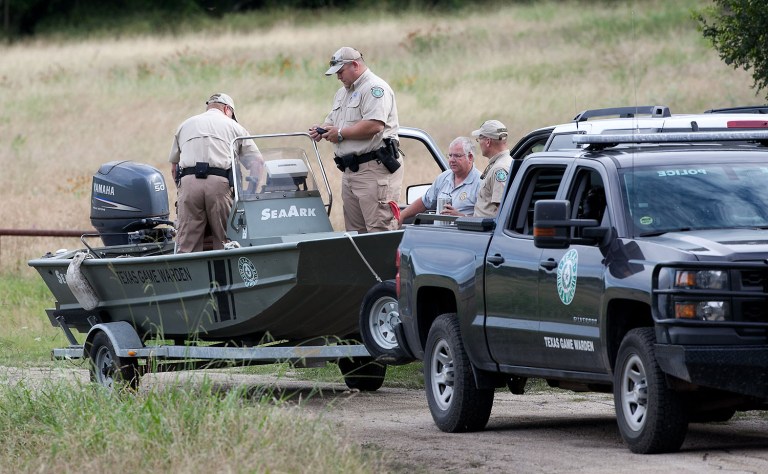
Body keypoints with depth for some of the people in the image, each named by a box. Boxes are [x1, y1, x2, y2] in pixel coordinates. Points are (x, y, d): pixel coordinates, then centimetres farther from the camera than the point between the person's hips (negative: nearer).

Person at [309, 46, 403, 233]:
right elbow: (332, 120, 30)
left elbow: (374, 125, -22)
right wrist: (322, 130, 6)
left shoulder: (374, 88, -10)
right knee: (354, 233, 10)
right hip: (350, 169, 10)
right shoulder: (342, 93, 22)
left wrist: (341, 133, -14)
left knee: (381, 231, -13)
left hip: (374, 170, -10)